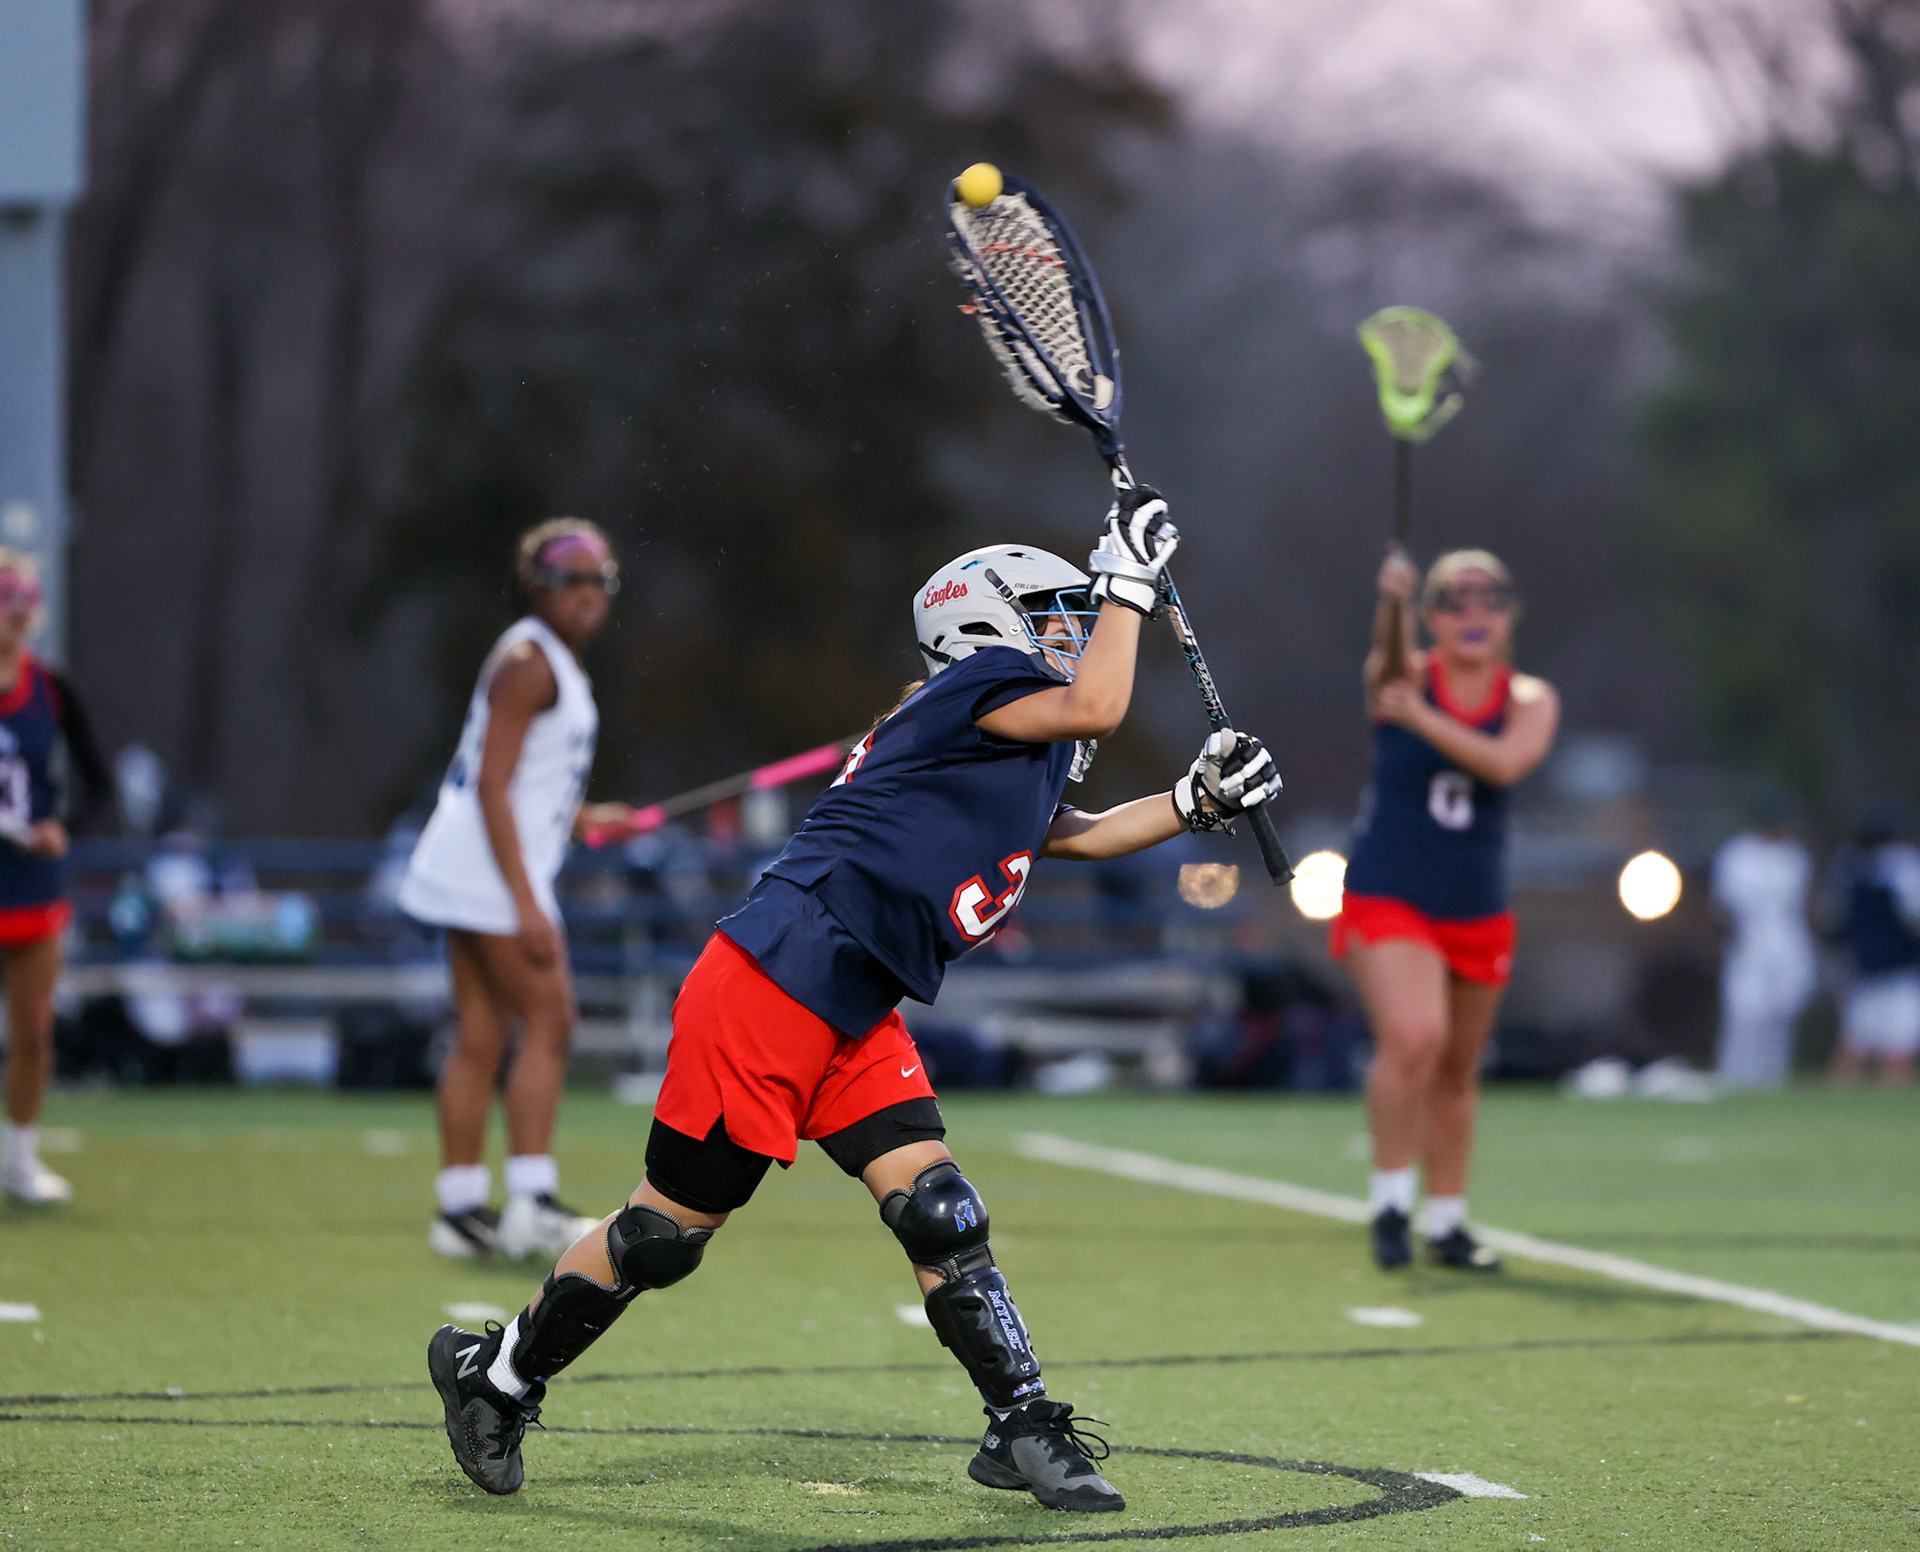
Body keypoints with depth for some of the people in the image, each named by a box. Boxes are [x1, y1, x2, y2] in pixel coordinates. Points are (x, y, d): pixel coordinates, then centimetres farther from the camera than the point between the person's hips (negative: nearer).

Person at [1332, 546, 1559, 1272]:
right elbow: (1390, 654, -32)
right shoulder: (1403, 675, -6)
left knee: (1457, 1071, 13)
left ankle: (1446, 1221, 27)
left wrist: (1421, 719, -29)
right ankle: (1391, 1197, -10)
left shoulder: (1530, 700, 0)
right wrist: (1393, 600, -53)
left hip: (1477, 911, 4)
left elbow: (1504, 763, -21)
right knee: (1413, 1037, -25)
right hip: (1388, 898, -4)